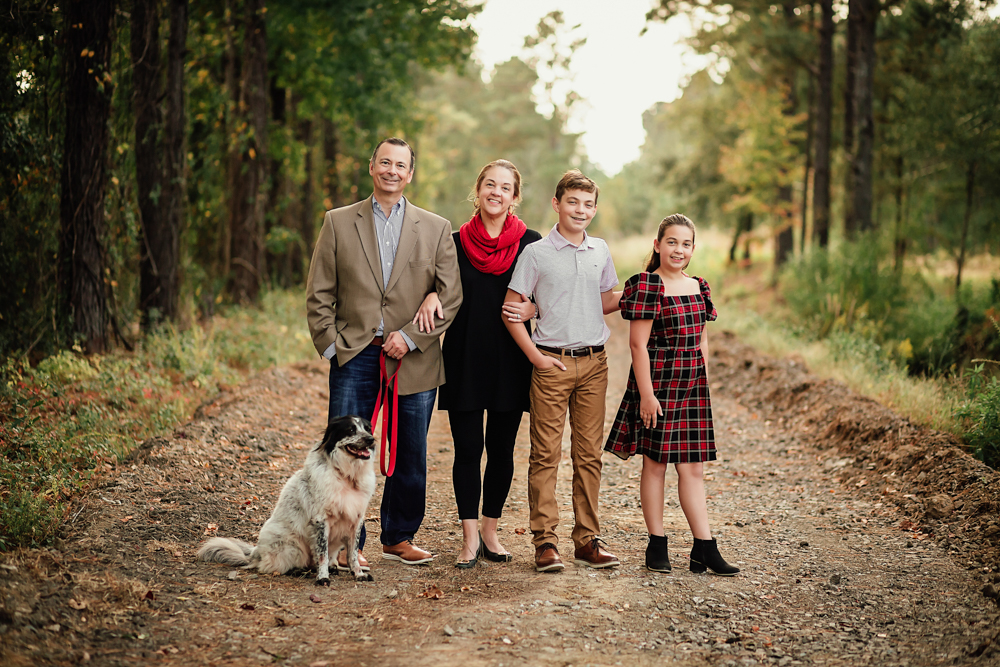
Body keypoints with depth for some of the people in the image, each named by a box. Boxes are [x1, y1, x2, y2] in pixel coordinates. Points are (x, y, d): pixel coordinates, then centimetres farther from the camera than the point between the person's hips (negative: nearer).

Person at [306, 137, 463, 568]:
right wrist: (331, 344, -4)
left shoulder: (436, 229, 6)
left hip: (413, 361, 1)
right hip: (354, 358, -1)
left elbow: (450, 298, 2)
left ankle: (398, 539, 24)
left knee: (410, 457, 9)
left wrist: (411, 337, -8)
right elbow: (318, 294, 5)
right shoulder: (339, 223, 6)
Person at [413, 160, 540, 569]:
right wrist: (431, 296, -10)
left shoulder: (531, 244, 1)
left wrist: (532, 310, -15)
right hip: (464, 361, 0)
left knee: (501, 449, 6)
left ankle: (490, 532, 21)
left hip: (510, 362, 0)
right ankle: (469, 538, 10)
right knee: (467, 448, 1)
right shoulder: (455, 242, 4)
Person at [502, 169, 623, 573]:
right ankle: (545, 540, 1)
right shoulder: (537, 253, -1)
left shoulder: (600, 252, 12)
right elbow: (510, 310, -1)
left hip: (594, 362, 4)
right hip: (553, 362, -4)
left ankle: (588, 540, 12)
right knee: (546, 454, -3)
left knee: (589, 454, 6)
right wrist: (535, 356, -7)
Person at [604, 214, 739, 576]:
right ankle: (657, 545, 13)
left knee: (693, 467, 7)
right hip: (657, 382, -6)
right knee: (655, 462, 3)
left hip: (693, 386, 6)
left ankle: (704, 548, 9)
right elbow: (638, 344, -13)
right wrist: (646, 394, -16)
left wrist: (703, 383, 13)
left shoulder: (699, 287, 11)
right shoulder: (647, 286, -9)